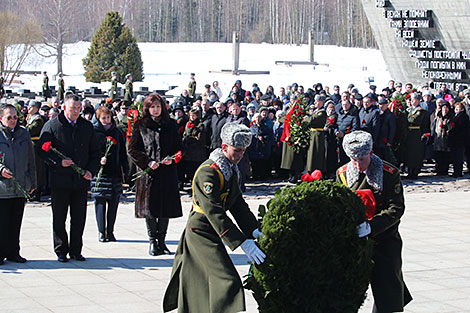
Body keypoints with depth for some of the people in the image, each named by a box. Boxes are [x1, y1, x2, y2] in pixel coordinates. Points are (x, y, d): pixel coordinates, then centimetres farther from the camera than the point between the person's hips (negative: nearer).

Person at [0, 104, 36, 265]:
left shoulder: (23, 134, 12)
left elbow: (31, 160, 17)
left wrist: (32, 182, 16)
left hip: (20, 188, 4)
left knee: (16, 223, 9)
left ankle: (13, 252, 19)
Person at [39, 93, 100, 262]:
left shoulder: (87, 126, 10)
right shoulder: (52, 126, -2)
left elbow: (95, 152, 15)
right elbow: (43, 150, -4)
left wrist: (91, 170, -1)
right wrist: (59, 162, -18)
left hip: (81, 180, 3)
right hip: (59, 180, -3)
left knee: (79, 218, 7)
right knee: (59, 218, 3)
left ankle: (76, 250, 17)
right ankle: (61, 251, 12)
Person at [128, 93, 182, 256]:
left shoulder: (171, 124, 11)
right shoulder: (140, 125, 4)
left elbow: (178, 146, 14)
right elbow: (132, 150, 2)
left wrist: (172, 158, -6)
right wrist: (148, 162, -10)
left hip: (168, 171, 2)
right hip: (148, 172, -2)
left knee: (167, 207, 2)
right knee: (150, 207, -2)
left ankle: (161, 241, 12)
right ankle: (153, 242, 8)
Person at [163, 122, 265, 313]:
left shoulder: (231, 170, 7)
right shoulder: (208, 172, -24)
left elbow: (238, 204, 11)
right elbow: (215, 213, -30)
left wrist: (254, 231, -4)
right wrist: (242, 243, -34)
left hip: (212, 232, 10)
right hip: (201, 232, -10)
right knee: (228, 281, -15)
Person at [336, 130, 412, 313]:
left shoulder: (390, 173, -9)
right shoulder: (342, 174, 3)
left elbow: (396, 209, -14)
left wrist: (371, 226, -28)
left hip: (384, 240, -3)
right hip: (353, 242, 3)